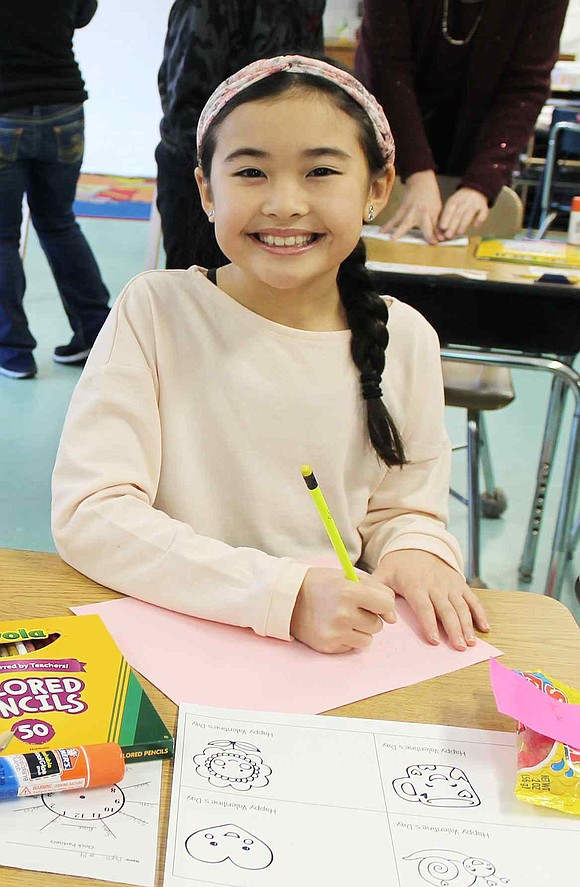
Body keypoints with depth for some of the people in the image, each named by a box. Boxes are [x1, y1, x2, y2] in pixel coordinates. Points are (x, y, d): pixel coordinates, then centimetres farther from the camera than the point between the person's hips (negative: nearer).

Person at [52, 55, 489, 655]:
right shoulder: (155, 311, -10)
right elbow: (88, 514, -16)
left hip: (343, 649, 2)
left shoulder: (406, 340, 0)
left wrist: (415, 550, -12)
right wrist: (287, 593, -25)